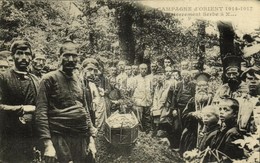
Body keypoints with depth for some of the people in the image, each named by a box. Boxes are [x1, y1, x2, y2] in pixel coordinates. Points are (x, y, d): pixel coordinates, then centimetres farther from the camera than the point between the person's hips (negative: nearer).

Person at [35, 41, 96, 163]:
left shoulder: (79, 81, 14)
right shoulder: (49, 79, -4)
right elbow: (41, 113, -10)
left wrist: (91, 139, 9)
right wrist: (47, 144, -18)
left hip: (83, 138, 6)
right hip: (60, 139, -5)